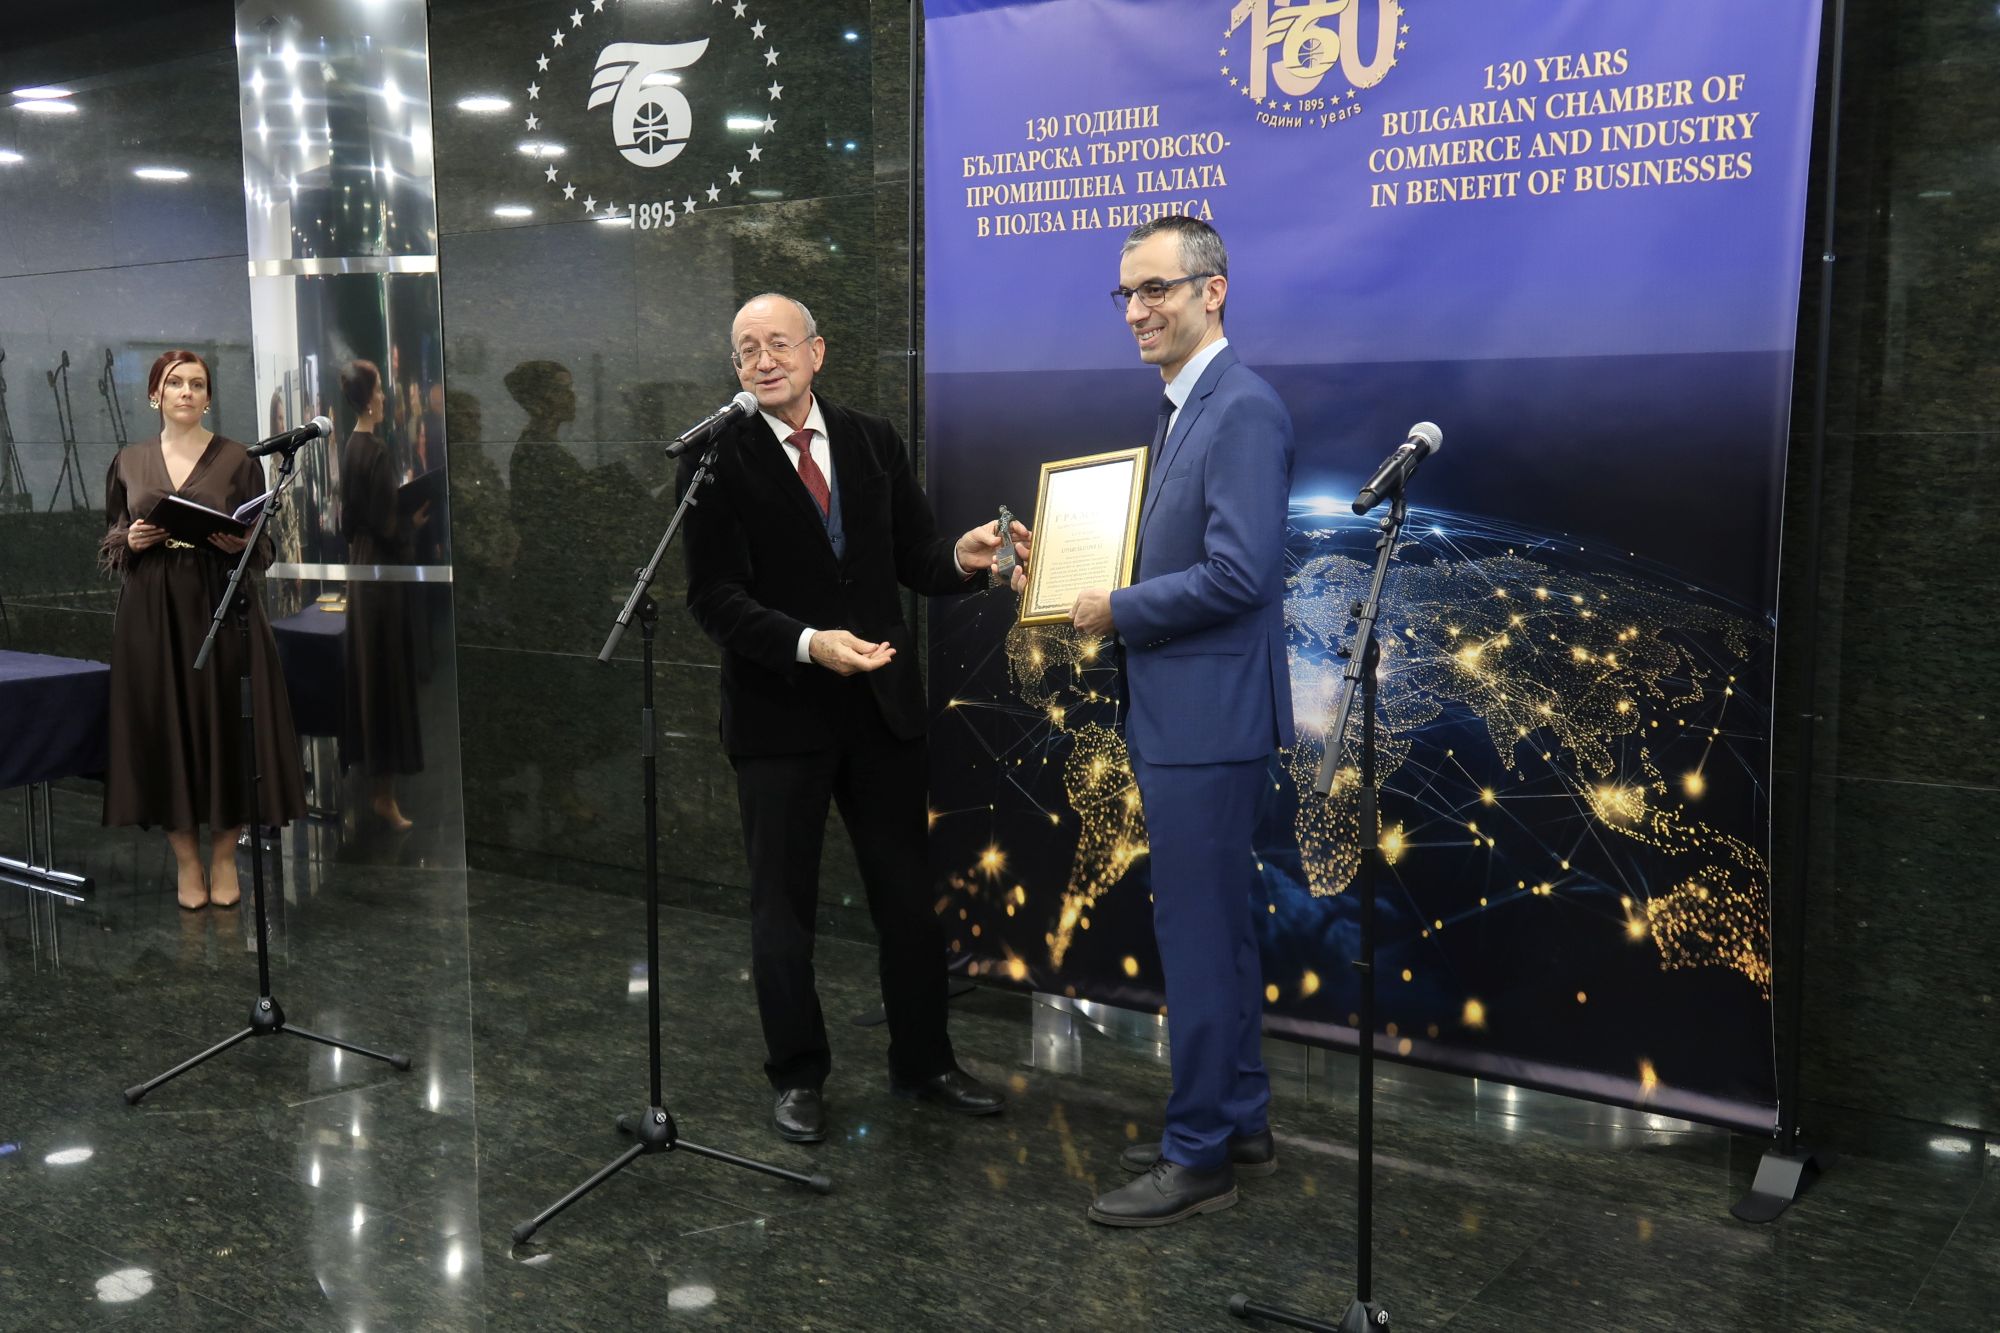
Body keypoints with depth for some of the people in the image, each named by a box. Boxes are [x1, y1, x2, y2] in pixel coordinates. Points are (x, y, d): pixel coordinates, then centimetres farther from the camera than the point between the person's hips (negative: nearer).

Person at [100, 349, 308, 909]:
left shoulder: (237, 459, 2)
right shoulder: (128, 461, 9)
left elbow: (263, 543, 3)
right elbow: (108, 540, 13)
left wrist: (238, 544, -18)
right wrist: (130, 540, -8)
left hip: (221, 607, -2)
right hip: (151, 611, 2)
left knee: (224, 724, -1)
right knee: (163, 727, 2)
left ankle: (224, 856, 15)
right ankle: (186, 859, 14)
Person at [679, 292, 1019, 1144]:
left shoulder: (873, 441, 5)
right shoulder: (717, 459, -7)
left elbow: (912, 557, 7)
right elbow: (715, 596, -13)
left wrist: (959, 558, -16)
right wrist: (808, 644, -27)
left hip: (882, 703, 4)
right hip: (779, 713, -3)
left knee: (907, 892, 12)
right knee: (783, 904, 9)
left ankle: (923, 1063, 28)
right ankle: (797, 1078, 25)